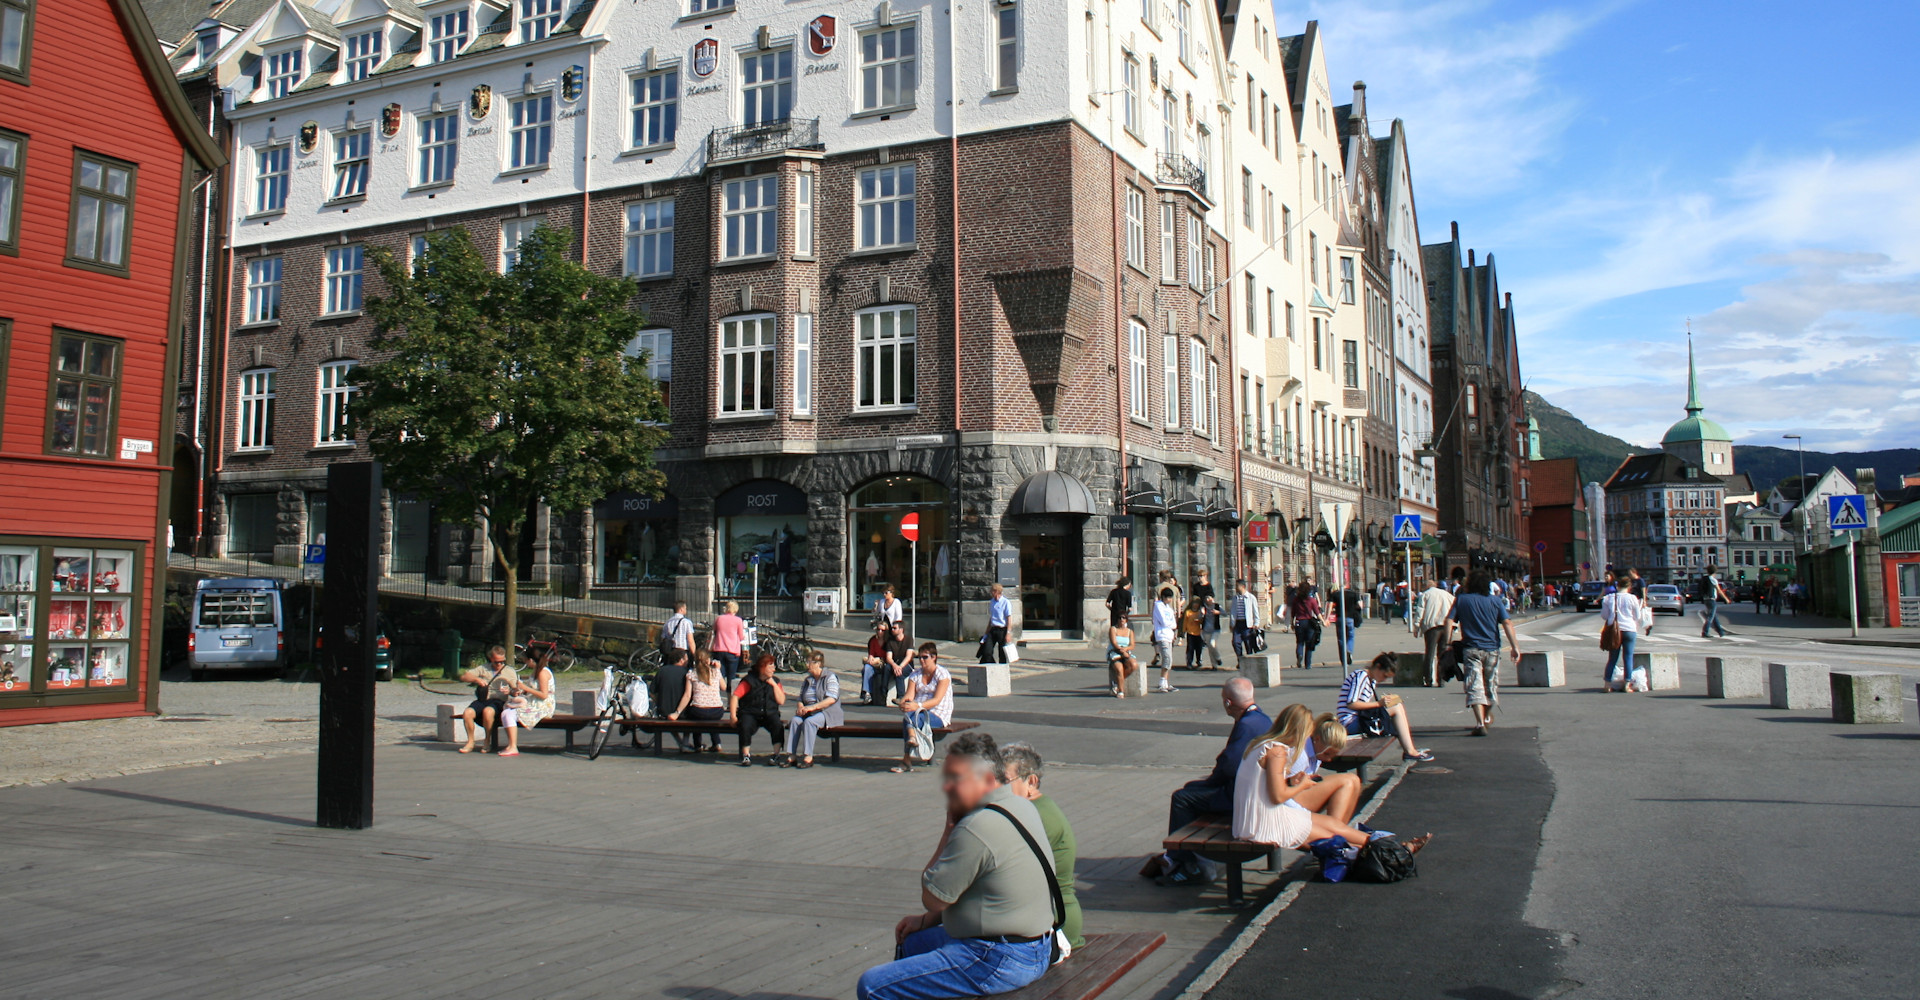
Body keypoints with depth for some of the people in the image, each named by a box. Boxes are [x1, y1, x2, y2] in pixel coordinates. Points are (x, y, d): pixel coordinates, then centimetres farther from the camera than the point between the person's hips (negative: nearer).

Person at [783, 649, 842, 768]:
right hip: (809, 712, 6)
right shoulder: (807, 680, 20)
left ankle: (808, 757, -32)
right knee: (795, 720, -24)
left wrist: (812, 707, -23)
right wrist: (801, 708, -4)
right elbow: (801, 699, 21)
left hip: (828, 713, -6)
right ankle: (790, 756, -28)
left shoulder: (830, 677, -3)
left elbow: (831, 699, -15)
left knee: (809, 721, -34)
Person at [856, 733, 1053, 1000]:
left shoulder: (976, 829, -25)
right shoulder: (1021, 806, 6)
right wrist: (926, 920, 17)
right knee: (908, 943, 28)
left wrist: (949, 828, -7)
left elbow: (932, 897, -13)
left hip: (1000, 963, -11)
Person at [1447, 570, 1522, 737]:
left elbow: (1449, 621, -4)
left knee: (1475, 687, -6)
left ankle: (1480, 723, -21)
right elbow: (1507, 623, -5)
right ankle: (1487, 717, 39)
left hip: (1471, 649, -2)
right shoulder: (1495, 601, 4)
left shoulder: (1461, 600, 3)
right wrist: (1515, 647, -7)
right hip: (1492, 648, 2)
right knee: (1491, 684, 20)